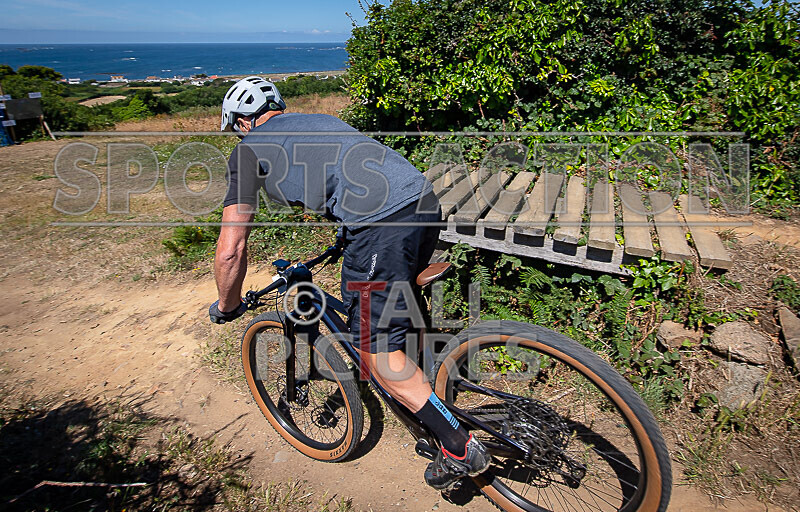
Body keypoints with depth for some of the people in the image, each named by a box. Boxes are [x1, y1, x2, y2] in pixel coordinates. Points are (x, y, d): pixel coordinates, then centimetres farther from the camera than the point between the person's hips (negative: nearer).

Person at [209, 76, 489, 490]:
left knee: (376, 350, 6)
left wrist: (226, 307, 26)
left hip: (380, 223, -9)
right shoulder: (319, 121, 32)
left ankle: (460, 448, 13)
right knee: (396, 308, 31)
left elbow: (231, 250, 8)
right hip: (425, 201, 9)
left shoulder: (250, 148, 12)